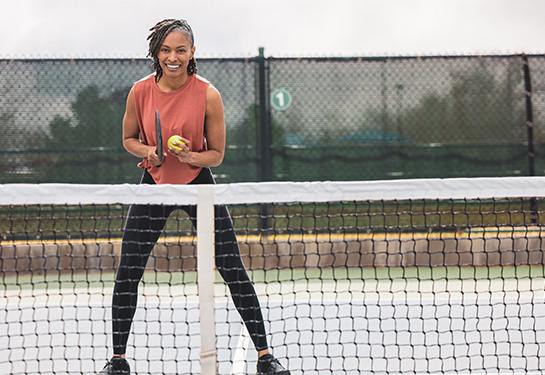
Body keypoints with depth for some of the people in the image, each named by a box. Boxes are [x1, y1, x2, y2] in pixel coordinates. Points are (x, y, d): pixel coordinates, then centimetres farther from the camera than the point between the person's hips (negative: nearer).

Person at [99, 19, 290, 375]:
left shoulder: (208, 95, -15)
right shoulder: (141, 91, -9)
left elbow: (216, 154, -7)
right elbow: (129, 138, 6)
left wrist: (190, 156, -27)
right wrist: (148, 151, -15)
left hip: (198, 185, -2)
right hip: (155, 185, 2)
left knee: (234, 272, -5)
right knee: (127, 275, -1)